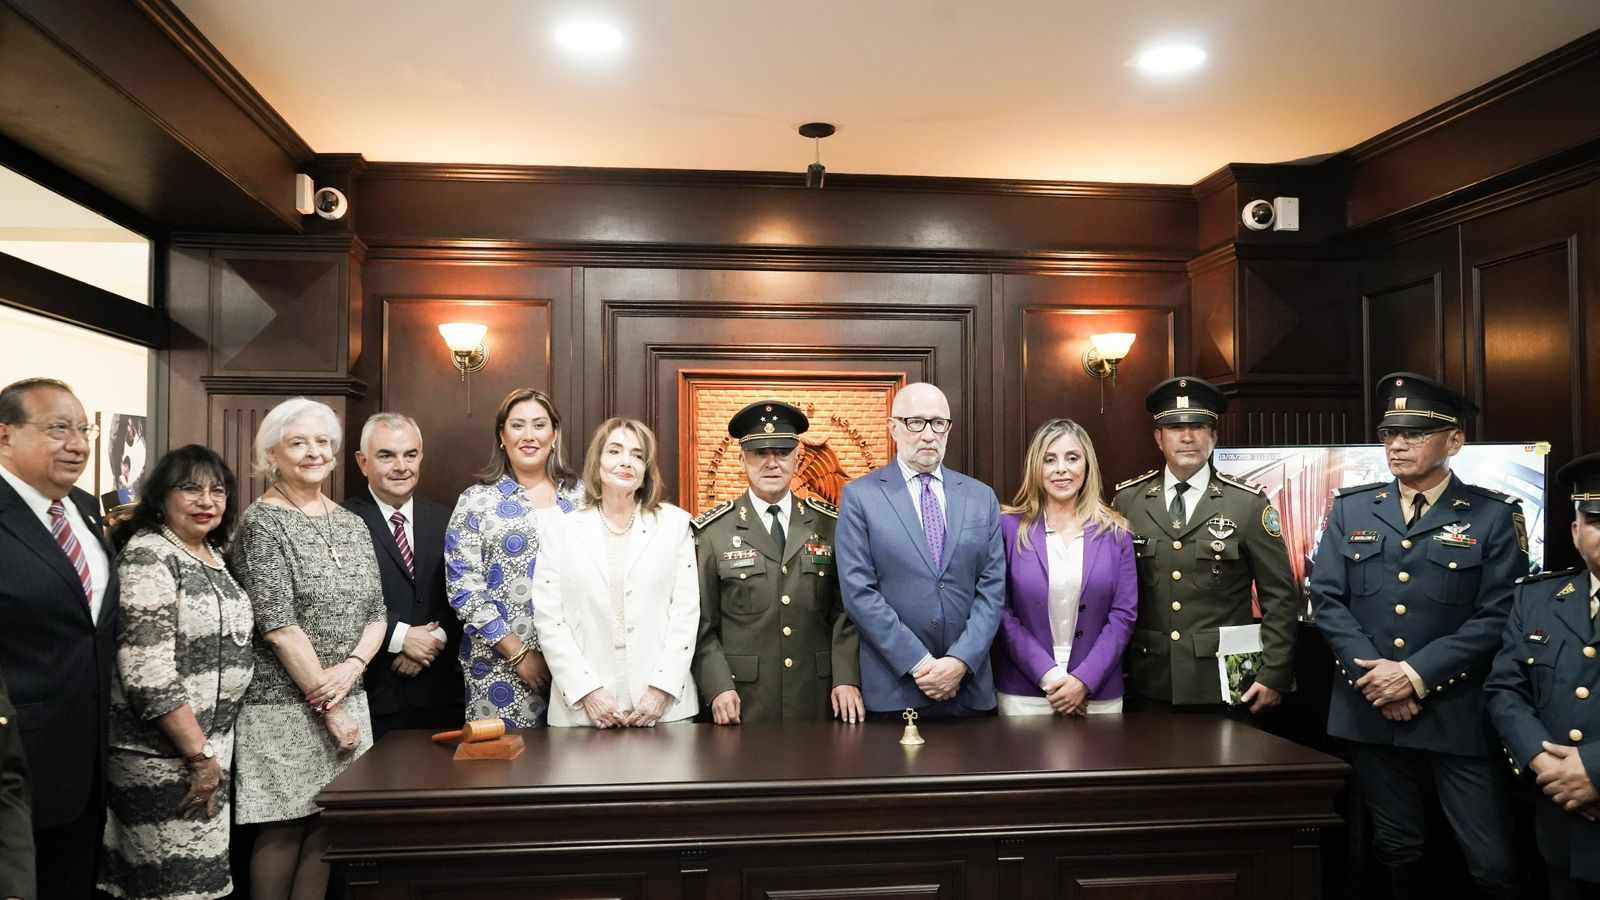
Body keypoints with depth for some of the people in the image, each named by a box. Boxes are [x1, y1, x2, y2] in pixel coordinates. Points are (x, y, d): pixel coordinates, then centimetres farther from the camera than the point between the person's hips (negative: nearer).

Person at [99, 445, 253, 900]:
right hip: (162, 751, -8)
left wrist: (212, 750, 12)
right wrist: (199, 754, -18)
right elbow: (147, 674, -22)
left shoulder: (213, 554, 10)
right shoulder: (148, 555, -15)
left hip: (211, 741, 8)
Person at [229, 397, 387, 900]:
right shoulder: (262, 523, -8)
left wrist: (351, 667, -11)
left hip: (348, 702, 5)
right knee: (283, 832, 3)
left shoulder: (353, 526, 10)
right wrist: (327, 705, -13)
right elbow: (277, 625, -14)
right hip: (285, 705, -5)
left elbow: (376, 614, 9)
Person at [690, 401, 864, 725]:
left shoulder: (830, 526, 4)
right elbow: (701, 623, -1)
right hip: (744, 705, -1)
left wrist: (847, 679, -7)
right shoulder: (712, 532, -1)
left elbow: (845, 612, 4)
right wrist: (718, 687, -11)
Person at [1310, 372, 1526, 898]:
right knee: (1396, 851, 15)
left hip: (1458, 713, -2)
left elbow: (1498, 616, -9)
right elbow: (1327, 599, 1)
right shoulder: (1350, 509, 7)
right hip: (1371, 710, 3)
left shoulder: (1493, 516, -1)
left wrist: (1416, 674, -16)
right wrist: (1371, 674, -11)